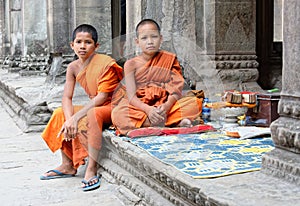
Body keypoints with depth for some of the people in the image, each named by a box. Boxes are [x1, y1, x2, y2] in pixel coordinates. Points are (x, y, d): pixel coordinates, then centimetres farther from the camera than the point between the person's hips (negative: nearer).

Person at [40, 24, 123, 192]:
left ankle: (92, 169, -34)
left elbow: (102, 96, -26)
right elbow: (67, 98, -6)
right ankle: (68, 165, 8)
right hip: (94, 107, 8)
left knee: (92, 115, -36)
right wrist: (69, 118, -26)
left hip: (113, 107, -8)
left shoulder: (105, 63, -20)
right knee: (60, 113, 2)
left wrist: (76, 117, -30)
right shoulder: (73, 67, 0)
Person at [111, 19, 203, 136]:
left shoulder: (169, 59, 7)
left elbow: (176, 90, -3)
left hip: (165, 107, 1)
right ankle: (177, 122, -32)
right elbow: (131, 97, -7)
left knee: (196, 103, -21)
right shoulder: (131, 64, 3)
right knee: (117, 113, -35)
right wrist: (148, 110, -27)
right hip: (140, 108, 0)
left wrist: (166, 106, -24)